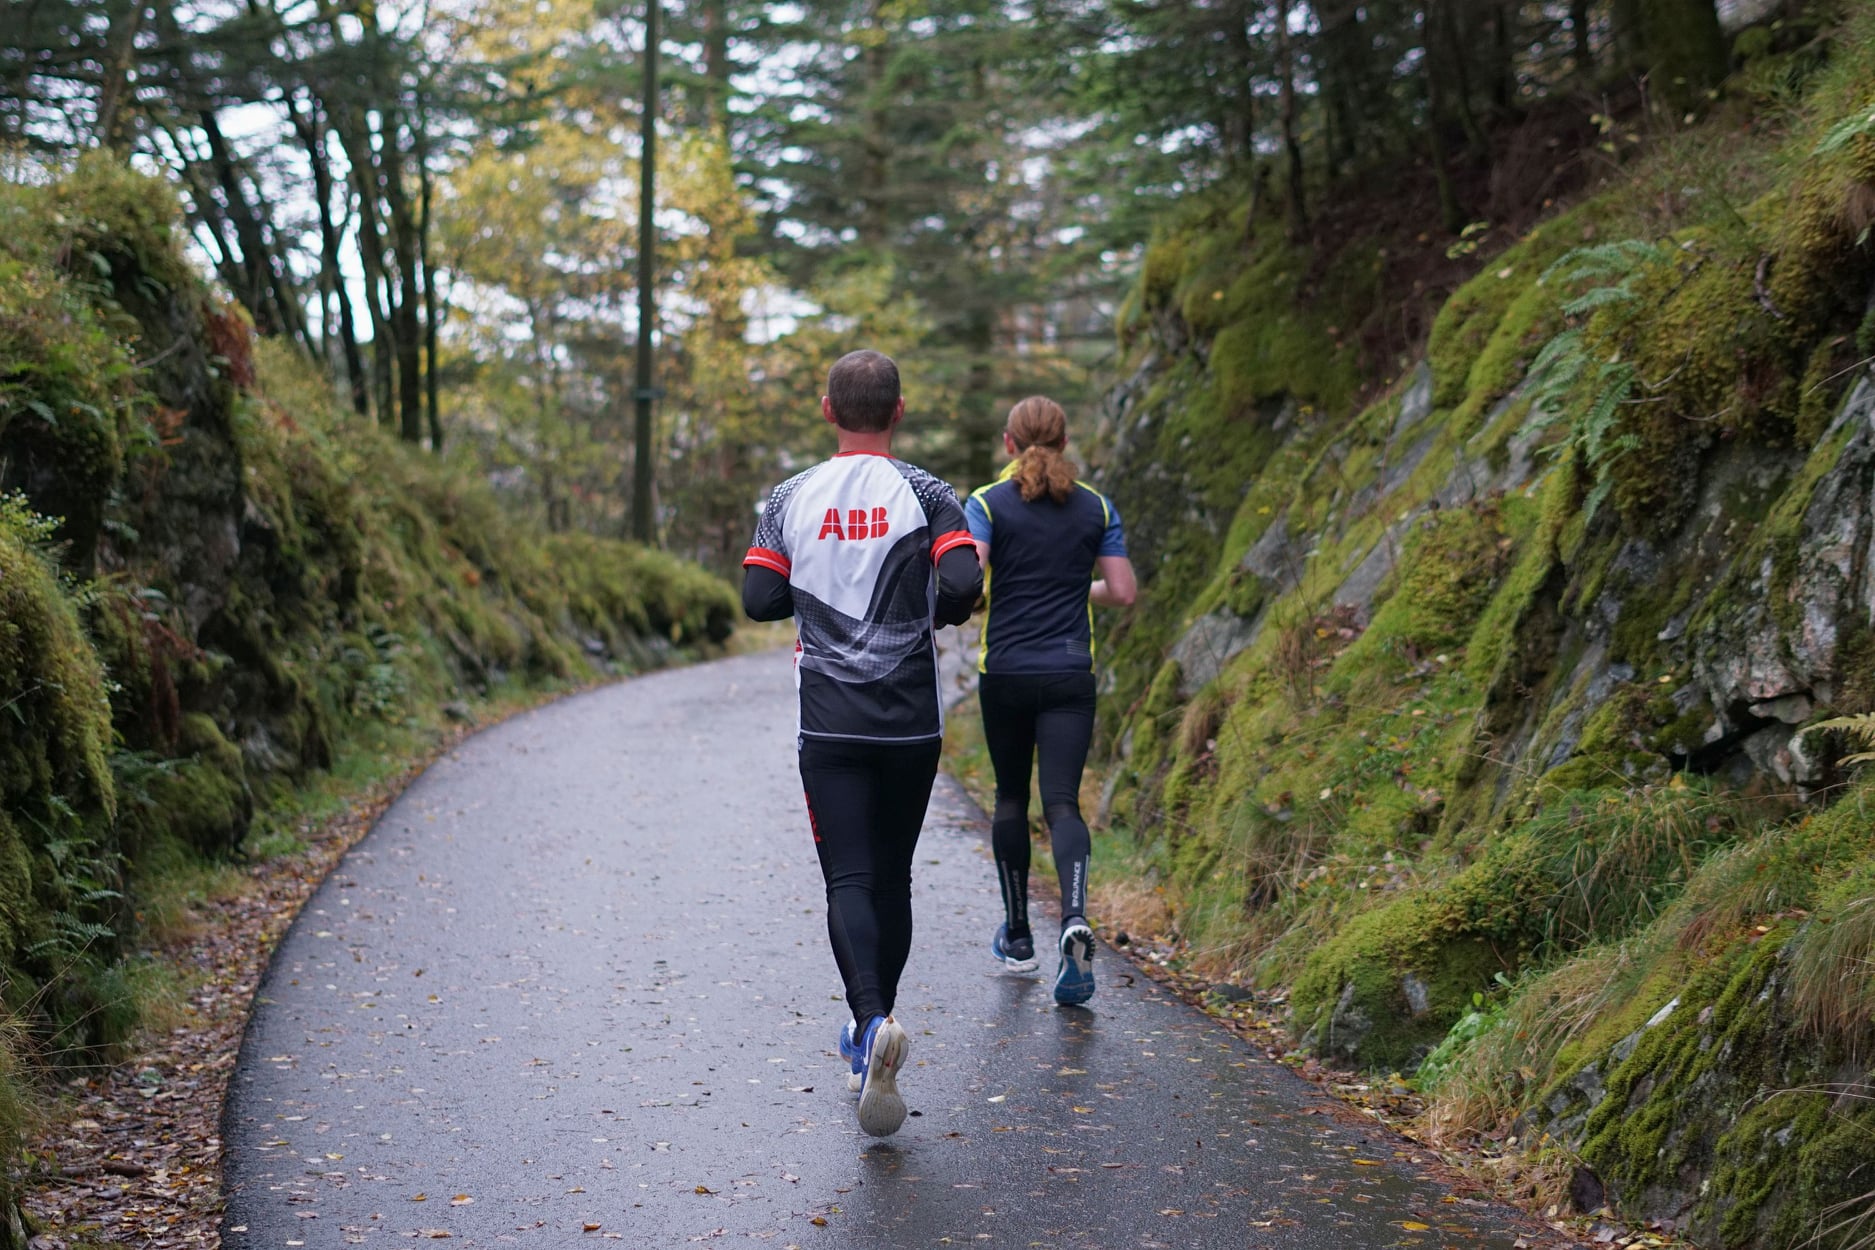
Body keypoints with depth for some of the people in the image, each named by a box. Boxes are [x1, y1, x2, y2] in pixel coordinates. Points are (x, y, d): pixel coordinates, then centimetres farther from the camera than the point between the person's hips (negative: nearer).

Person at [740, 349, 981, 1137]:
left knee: (849, 881, -2)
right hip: (910, 721, 0)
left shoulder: (792, 499, 2)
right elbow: (964, 585, -16)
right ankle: (868, 1042, 23)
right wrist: (933, 610, 6)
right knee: (892, 879, 14)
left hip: (830, 724, 0)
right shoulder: (925, 495, -3)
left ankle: (874, 1022, -27)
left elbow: (759, 600, 0)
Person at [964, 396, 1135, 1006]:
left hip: (1005, 673, -1)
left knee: (1011, 797, 16)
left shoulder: (986, 503, -3)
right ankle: (1074, 919, -29)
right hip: (1071, 675, 1)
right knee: (1062, 802, -3)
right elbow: (1122, 593, 3)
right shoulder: (1097, 508, 4)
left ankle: (1018, 937, 24)